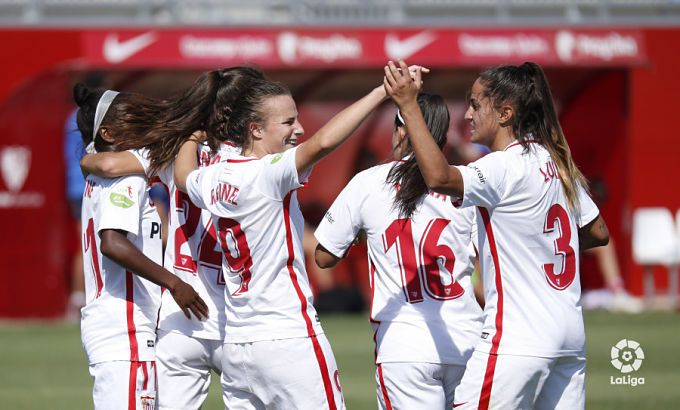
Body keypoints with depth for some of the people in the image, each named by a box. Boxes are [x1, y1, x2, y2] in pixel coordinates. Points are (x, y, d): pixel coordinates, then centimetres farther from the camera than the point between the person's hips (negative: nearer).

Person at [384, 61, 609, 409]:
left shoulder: (506, 167, -13)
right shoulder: (555, 162, 13)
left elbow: (439, 177, -32)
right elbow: (598, 233, 22)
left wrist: (408, 106, -28)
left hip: (518, 339, -9)